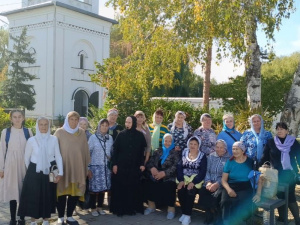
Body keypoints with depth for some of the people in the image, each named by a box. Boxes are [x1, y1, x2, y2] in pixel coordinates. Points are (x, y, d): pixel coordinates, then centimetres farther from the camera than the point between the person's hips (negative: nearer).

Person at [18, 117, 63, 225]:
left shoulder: (54, 139, -5)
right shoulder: (31, 140, -6)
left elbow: (58, 156, -3)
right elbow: (27, 158, 7)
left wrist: (60, 172, -8)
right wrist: (30, 170, 14)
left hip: (49, 172, 1)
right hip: (34, 172, 0)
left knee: (48, 197, 9)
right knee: (33, 197, 4)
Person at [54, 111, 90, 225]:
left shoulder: (82, 133, 7)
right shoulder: (59, 132, -2)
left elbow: (85, 150, 10)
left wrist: (87, 166, 11)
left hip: (78, 167, 3)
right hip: (63, 167, -3)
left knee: (75, 192, 6)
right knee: (62, 192, 3)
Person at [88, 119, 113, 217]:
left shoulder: (110, 138, 7)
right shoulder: (93, 137, -4)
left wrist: (110, 158, 2)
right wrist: (88, 166, -5)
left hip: (106, 166, 4)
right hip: (95, 166, -4)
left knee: (104, 187, 8)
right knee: (94, 188, -2)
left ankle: (100, 207, 21)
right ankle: (93, 208, 11)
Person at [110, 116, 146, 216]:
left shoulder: (140, 135, 1)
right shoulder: (121, 134, 0)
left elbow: (142, 151, 4)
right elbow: (115, 149, -1)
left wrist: (142, 164, -2)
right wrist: (114, 164, -7)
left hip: (134, 166, 0)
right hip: (121, 165, 0)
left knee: (133, 187, 5)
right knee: (119, 187, 3)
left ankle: (131, 208, 17)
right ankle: (119, 208, 13)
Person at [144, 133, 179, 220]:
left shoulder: (175, 153, 3)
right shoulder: (158, 151, 17)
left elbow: (175, 166, -11)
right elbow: (150, 161, 10)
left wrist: (164, 173, -22)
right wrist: (152, 168, -13)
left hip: (168, 176, -4)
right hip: (156, 174, 4)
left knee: (169, 186, -32)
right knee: (150, 182, -23)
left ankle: (171, 209, -14)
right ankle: (151, 205, -5)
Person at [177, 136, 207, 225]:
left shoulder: (202, 156, 0)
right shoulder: (184, 153, 8)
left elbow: (203, 172, -9)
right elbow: (179, 167, -1)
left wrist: (193, 182, -21)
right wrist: (181, 180, -16)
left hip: (195, 179, -2)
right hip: (184, 178, 2)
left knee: (190, 191, -28)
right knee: (180, 190, -25)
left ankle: (187, 215, -15)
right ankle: (184, 213, -8)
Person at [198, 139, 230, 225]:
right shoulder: (211, 156, 15)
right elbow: (207, 171, 7)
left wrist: (217, 184, -21)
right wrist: (208, 182, -12)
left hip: (221, 184, -4)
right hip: (210, 183, 4)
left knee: (215, 197, -30)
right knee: (202, 192, -24)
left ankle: (215, 214, 1)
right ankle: (211, 212, 3)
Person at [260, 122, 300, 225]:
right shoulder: (270, 142, 0)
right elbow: (265, 157, 1)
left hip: (290, 173, -1)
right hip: (277, 174, 1)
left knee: (290, 196, -3)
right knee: (280, 196, 6)